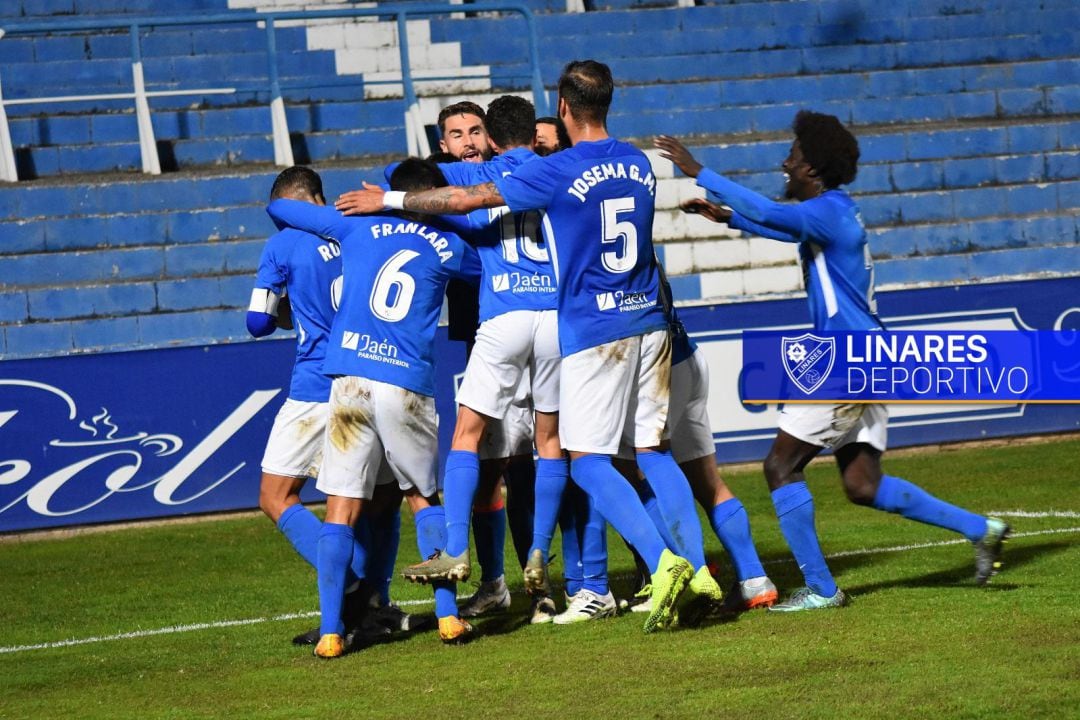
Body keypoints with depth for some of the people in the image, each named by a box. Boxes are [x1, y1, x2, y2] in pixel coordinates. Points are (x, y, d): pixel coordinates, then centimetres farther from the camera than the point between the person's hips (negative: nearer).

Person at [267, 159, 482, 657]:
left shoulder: (357, 227, 12)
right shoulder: (447, 249, 11)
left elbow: (278, 208, 22)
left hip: (350, 380, 0)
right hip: (409, 387, 0)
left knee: (340, 512, 2)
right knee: (425, 499, 17)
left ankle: (330, 631, -5)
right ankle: (449, 616, 8)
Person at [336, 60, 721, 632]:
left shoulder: (557, 172, -11)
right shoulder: (637, 164, 9)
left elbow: (466, 199, -8)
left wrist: (389, 200, 4)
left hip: (593, 328, -6)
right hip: (648, 323, 6)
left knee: (588, 460, -3)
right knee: (653, 450, 10)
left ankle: (664, 564, -19)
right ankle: (698, 572, 1)